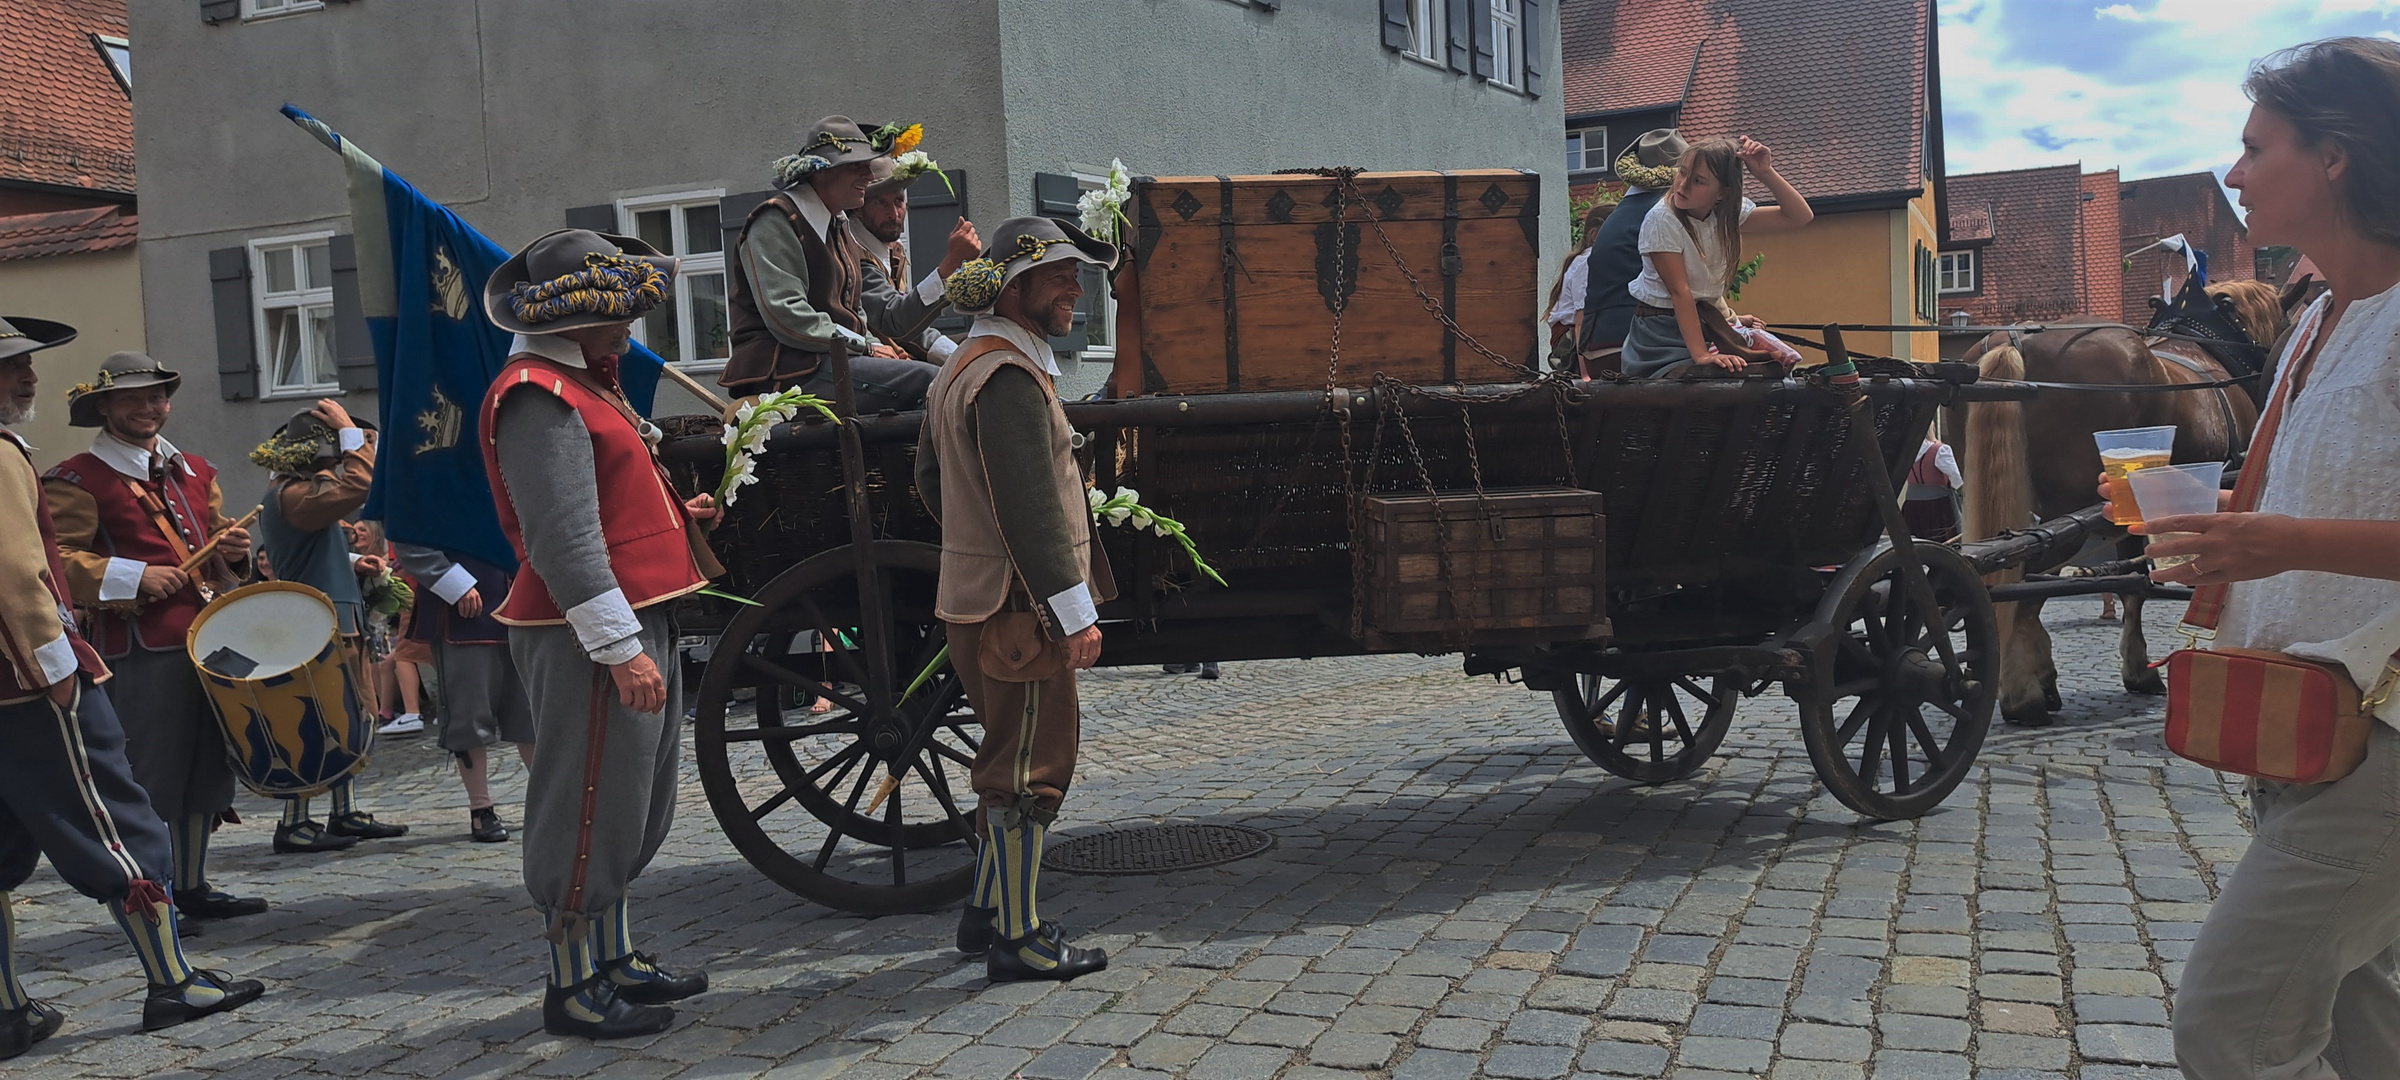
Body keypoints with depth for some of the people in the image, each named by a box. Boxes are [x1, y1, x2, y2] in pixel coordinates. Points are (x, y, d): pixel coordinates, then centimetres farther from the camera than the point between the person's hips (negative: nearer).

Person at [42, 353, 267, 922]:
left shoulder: (195, 470, 18)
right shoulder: (77, 480, -4)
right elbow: (53, 559, -12)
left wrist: (234, 550, 6)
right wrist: (133, 578, -20)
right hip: (141, 654, -7)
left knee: (206, 771, 12)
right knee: (152, 779, -4)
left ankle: (193, 886, 24)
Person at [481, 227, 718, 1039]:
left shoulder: (580, 381, 18)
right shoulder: (538, 397, -16)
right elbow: (564, 541, -23)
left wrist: (673, 513, 13)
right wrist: (621, 650, -25)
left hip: (634, 618, 11)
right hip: (590, 633, -11)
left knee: (631, 810, 18)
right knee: (590, 809, -1)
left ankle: (614, 958, 31)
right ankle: (574, 987, 11)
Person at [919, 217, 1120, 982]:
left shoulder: (960, 368, 15)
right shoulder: (1009, 377, -19)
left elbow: (930, 476, 23)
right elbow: (1031, 508, -24)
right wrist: (1075, 614, -23)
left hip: (974, 596, 10)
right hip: (1017, 607, -10)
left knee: (1012, 759, 19)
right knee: (1030, 767, -2)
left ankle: (988, 911, 28)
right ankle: (1017, 940, 7)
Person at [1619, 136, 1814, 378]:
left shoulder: (1728, 213, 0)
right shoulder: (1661, 219, -18)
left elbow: (1801, 216, -3)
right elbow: (1679, 291, -23)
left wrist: (1765, 173, -16)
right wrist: (1700, 355, -29)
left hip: (1705, 320, 6)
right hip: (1661, 330, -6)